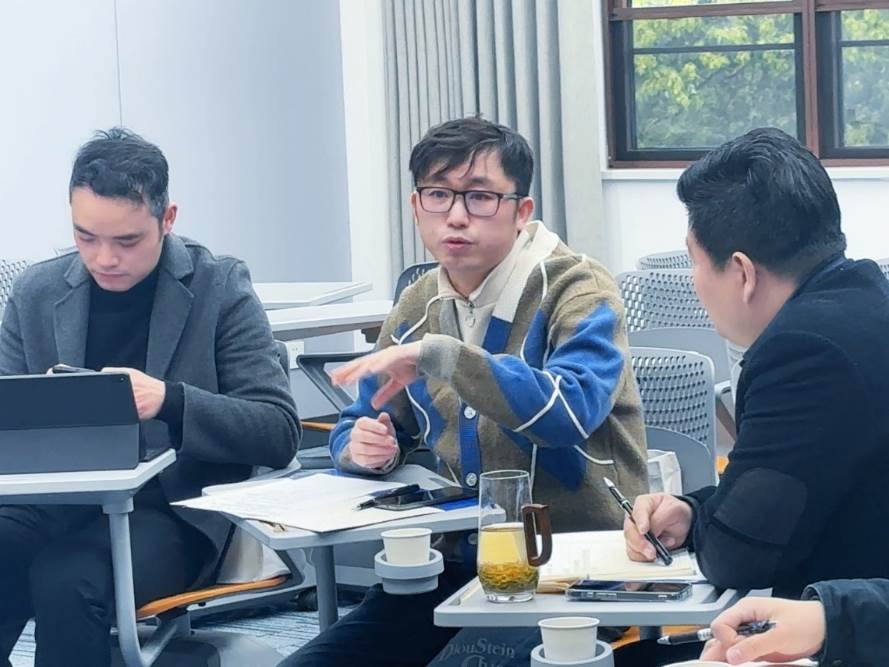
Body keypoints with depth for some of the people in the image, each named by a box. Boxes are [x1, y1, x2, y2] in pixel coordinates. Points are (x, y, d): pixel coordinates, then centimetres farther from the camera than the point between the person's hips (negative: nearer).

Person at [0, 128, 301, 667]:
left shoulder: (219, 289, 0)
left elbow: (281, 434, -6)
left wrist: (169, 400, -23)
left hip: (170, 507, -3)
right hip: (57, 500, 4)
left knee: (66, 578, -35)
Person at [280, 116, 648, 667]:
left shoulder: (577, 291, -10)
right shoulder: (419, 307, 9)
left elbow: (571, 411, -30)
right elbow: (359, 426, 20)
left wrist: (436, 354, -31)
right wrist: (365, 449, -5)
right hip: (461, 562, 6)